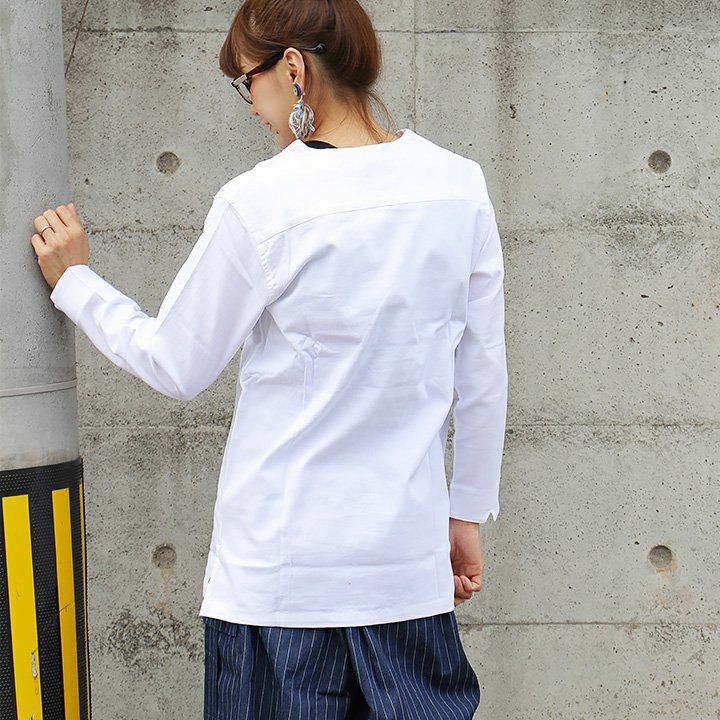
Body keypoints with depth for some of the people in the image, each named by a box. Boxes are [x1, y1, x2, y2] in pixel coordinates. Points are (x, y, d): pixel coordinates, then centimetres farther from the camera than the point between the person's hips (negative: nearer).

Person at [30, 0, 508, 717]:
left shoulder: (259, 204, -14)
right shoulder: (458, 185, -1)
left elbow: (175, 367, -2)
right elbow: (483, 376, 6)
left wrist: (75, 281, 14)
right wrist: (468, 512, 18)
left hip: (280, 570, -3)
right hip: (409, 561, 4)